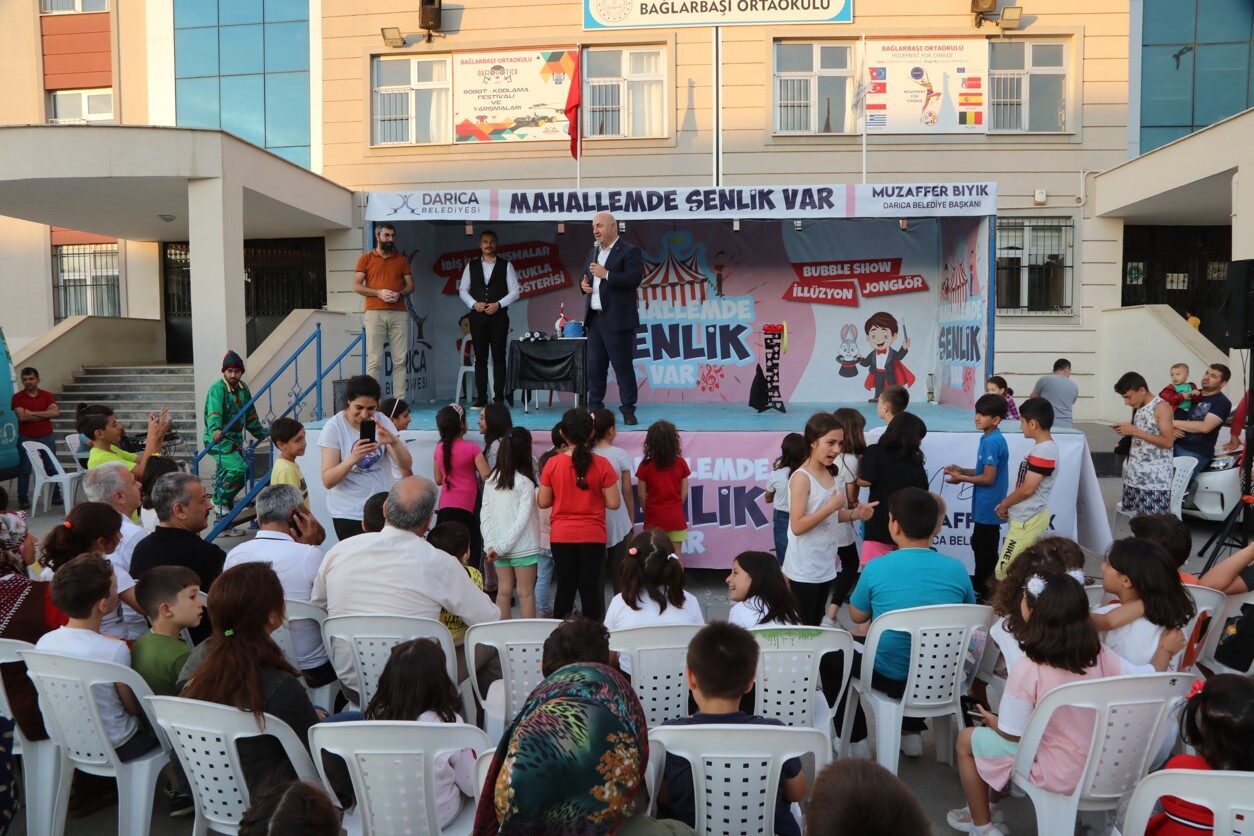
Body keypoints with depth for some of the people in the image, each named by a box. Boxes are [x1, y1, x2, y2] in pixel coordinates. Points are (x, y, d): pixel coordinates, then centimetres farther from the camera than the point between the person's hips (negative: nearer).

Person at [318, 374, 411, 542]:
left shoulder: (382, 421, -1)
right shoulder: (334, 426, -10)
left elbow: (406, 465, -7)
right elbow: (328, 481, -14)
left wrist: (394, 442, -26)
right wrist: (352, 459, -31)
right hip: (349, 514, -3)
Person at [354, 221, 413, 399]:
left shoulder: (401, 259, 17)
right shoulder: (366, 258, 10)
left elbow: (410, 285, 15)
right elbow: (356, 286, 4)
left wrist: (399, 294, -6)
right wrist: (379, 293, -10)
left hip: (399, 313, 2)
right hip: (374, 313, -2)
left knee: (400, 360, -1)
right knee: (374, 360, -7)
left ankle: (400, 400, 0)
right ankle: (372, 401, -6)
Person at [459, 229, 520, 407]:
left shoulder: (506, 265, 5)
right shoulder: (471, 265, 11)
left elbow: (515, 291, 1)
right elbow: (462, 289, 11)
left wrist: (498, 304, -10)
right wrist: (474, 304, -6)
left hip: (499, 316, -2)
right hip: (477, 317, 2)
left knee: (498, 357, -3)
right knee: (480, 358, 3)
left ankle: (498, 398, 1)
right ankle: (481, 398, 7)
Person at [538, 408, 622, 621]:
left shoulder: (552, 464, -7)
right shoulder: (602, 465, -10)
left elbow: (542, 502, -2)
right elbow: (614, 503, -8)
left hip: (561, 536, 1)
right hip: (593, 536, -1)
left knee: (564, 588, 13)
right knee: (591, 589, 8)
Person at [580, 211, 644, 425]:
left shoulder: (629, 251, -6)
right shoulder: (593, 252, 18)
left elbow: (635, 278, -18)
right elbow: (583, 274, 28)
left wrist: (606, 275, -22)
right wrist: (583, 283, 5)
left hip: (617, 319, -7)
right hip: (594, 317, 7)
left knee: (622, 366, -3)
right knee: (595, 366, 10)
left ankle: (628, 411, 3)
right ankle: (595, 408, 18)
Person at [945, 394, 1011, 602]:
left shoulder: (992, 442, -21)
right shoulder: (990, 439, 10)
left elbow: (988, 478, -22)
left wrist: (962, 479, -11)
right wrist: (962, 470, 6)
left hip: (988, 508, -10)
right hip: (985, 507, 10)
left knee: (986, 549, 1)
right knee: (980, 544, 19)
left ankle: (983, 592, 12)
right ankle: (979, 583, 32)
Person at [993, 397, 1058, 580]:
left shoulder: (1043, 451, -21)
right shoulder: (1043, 447, 11)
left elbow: (1027, 489, -21)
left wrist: (1003, 505, -7)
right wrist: (1008, 504, 10)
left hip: (1027, 521, -10)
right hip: (1028, 518, 10)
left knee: (1002, 572, -6)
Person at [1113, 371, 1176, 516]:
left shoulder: (1161, 407, -10)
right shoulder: (1137, 407, 13)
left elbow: (1168, 442, -17)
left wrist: (1135, 431, -18)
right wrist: (1126, 430, 4)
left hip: (1155, 477, -8)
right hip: (1135, 474, 8)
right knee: (1136, 518, 9)